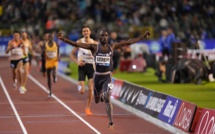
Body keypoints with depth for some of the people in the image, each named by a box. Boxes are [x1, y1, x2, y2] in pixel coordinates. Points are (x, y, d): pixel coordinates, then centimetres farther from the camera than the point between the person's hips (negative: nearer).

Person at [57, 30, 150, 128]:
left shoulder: (112, 47, -1)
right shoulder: (94, 47, -6)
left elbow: (128, 42, -1)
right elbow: (76, 44, -15)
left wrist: (143, 37, -5)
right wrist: (63, 39, -26)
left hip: (107, 77, -1)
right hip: (97, 76, 1)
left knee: (107, 99, -17)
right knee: (97, 101, 18)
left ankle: (111, 123, -15)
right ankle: (101, 95, 56)